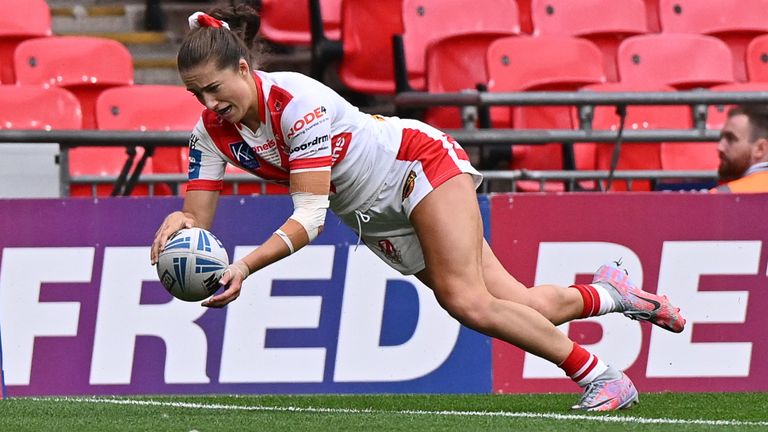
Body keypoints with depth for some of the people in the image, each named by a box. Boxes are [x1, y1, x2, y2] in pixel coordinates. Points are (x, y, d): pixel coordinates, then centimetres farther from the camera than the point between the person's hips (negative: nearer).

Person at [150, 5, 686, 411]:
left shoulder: (298, 102, -32)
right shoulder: (213, 132, -12)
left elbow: (309, 218, -35)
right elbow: (198, 220, -14)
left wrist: (246, 266, -48)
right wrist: (178, 223, -39)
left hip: (420, 164, -6)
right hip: (376, 217, 6)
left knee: (467, 301, -20)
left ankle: (600, 377, -6)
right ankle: (608, 293, 29)